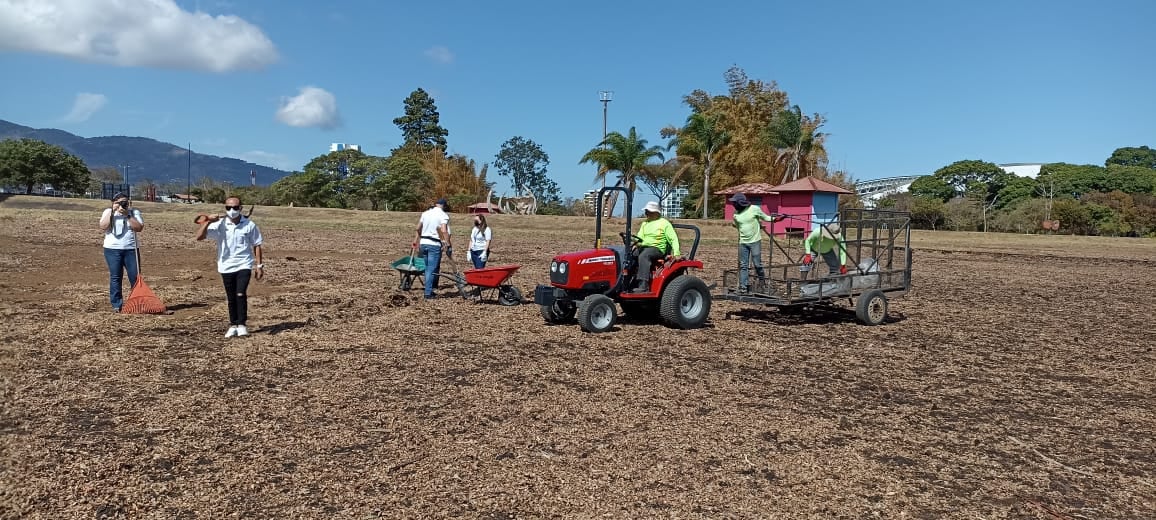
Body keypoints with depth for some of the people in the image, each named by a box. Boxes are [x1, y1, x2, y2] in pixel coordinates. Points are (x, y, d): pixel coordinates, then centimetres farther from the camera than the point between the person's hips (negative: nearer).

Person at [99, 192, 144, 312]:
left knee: (135, 277, -2)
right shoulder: (108, 212, 7)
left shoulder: (134, 212, 5)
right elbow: (103, 227, -9)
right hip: (112, 249, 0)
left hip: (130, 249, 0)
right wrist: (112, 212, -12)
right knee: (115, 277, 2)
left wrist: (127, 215, -15)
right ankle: (117, 305, 7)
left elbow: (139, 228, -9)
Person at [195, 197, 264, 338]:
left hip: (244, 265, -2)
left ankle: (241, 324, -3)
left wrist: (259, 265, 1)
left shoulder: (249, 225, -4)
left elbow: (256, 245, 4)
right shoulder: (219, 225, -4)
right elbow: (199, 237, -10)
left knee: (241, 294, -16)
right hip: (226, 267, 2)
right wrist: (208, 222, -21)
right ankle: (233, 325, 24)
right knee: (231, 298, 10)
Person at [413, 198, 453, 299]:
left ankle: (429, 290, 21)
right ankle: (428, 293, -1)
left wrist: (417, 240, 32)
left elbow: (418, 228, 17)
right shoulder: (444, 215, -7)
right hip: (434, 245, -6)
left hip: (423, 242, 6)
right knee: (432, 269, -1)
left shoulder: (425, 213, 11)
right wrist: (449, 246, -19)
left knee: (427, 268, 16)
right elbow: (444, 231, -20)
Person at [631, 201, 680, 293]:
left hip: (658, 248, -6)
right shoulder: (644, 224, 25)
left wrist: (676, 253, -14)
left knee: (643, 256, -37)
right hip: (643, 247, 6)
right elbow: (639, 238, 19)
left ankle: (643, 286, -44)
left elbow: (673, 239, 0)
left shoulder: (664, 223, 6)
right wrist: (636, 243, -6)